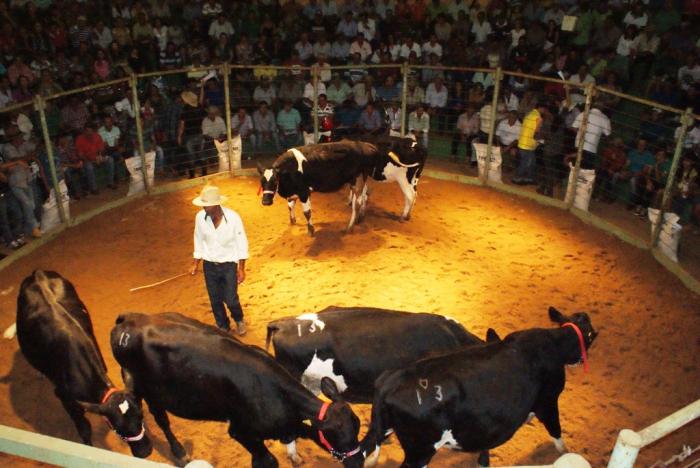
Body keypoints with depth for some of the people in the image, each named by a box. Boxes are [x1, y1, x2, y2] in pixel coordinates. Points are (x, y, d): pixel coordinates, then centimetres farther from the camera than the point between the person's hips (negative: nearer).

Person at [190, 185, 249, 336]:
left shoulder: (233, 217, -20)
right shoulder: (200, 217, -13)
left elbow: (241, 243, -10)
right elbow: (199, 242, 3)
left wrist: (241, 269, -8)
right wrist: (195, 264, 6)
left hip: (229, 265, -3)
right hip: (209, 266, 3)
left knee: (230, 300, 0)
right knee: (215, 300, 12)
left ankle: (239, 320, 34)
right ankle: (223, 327, 37)